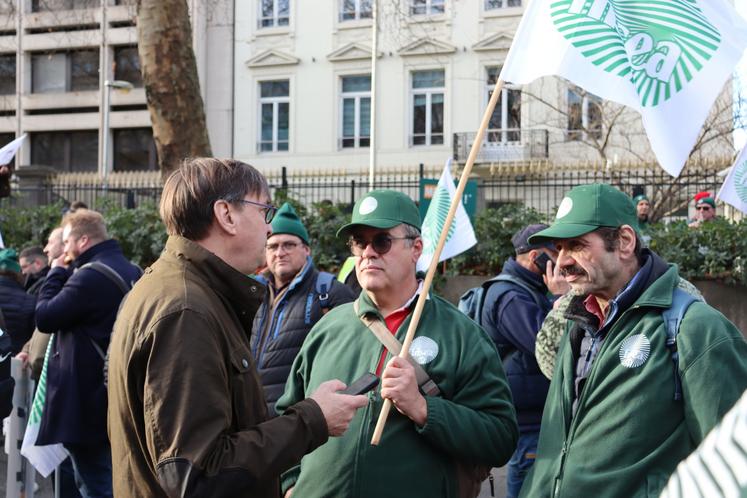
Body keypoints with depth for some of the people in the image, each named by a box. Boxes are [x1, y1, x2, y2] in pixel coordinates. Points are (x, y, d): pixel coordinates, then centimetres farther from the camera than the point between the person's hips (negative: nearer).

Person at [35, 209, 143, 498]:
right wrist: (67, 274, 13)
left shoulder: (90, 275, -19)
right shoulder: (131, 272, 11)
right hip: (117, 393, 9)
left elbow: (45, 318, -15)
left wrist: (56, 274, -2)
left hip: (87, 398, -9)